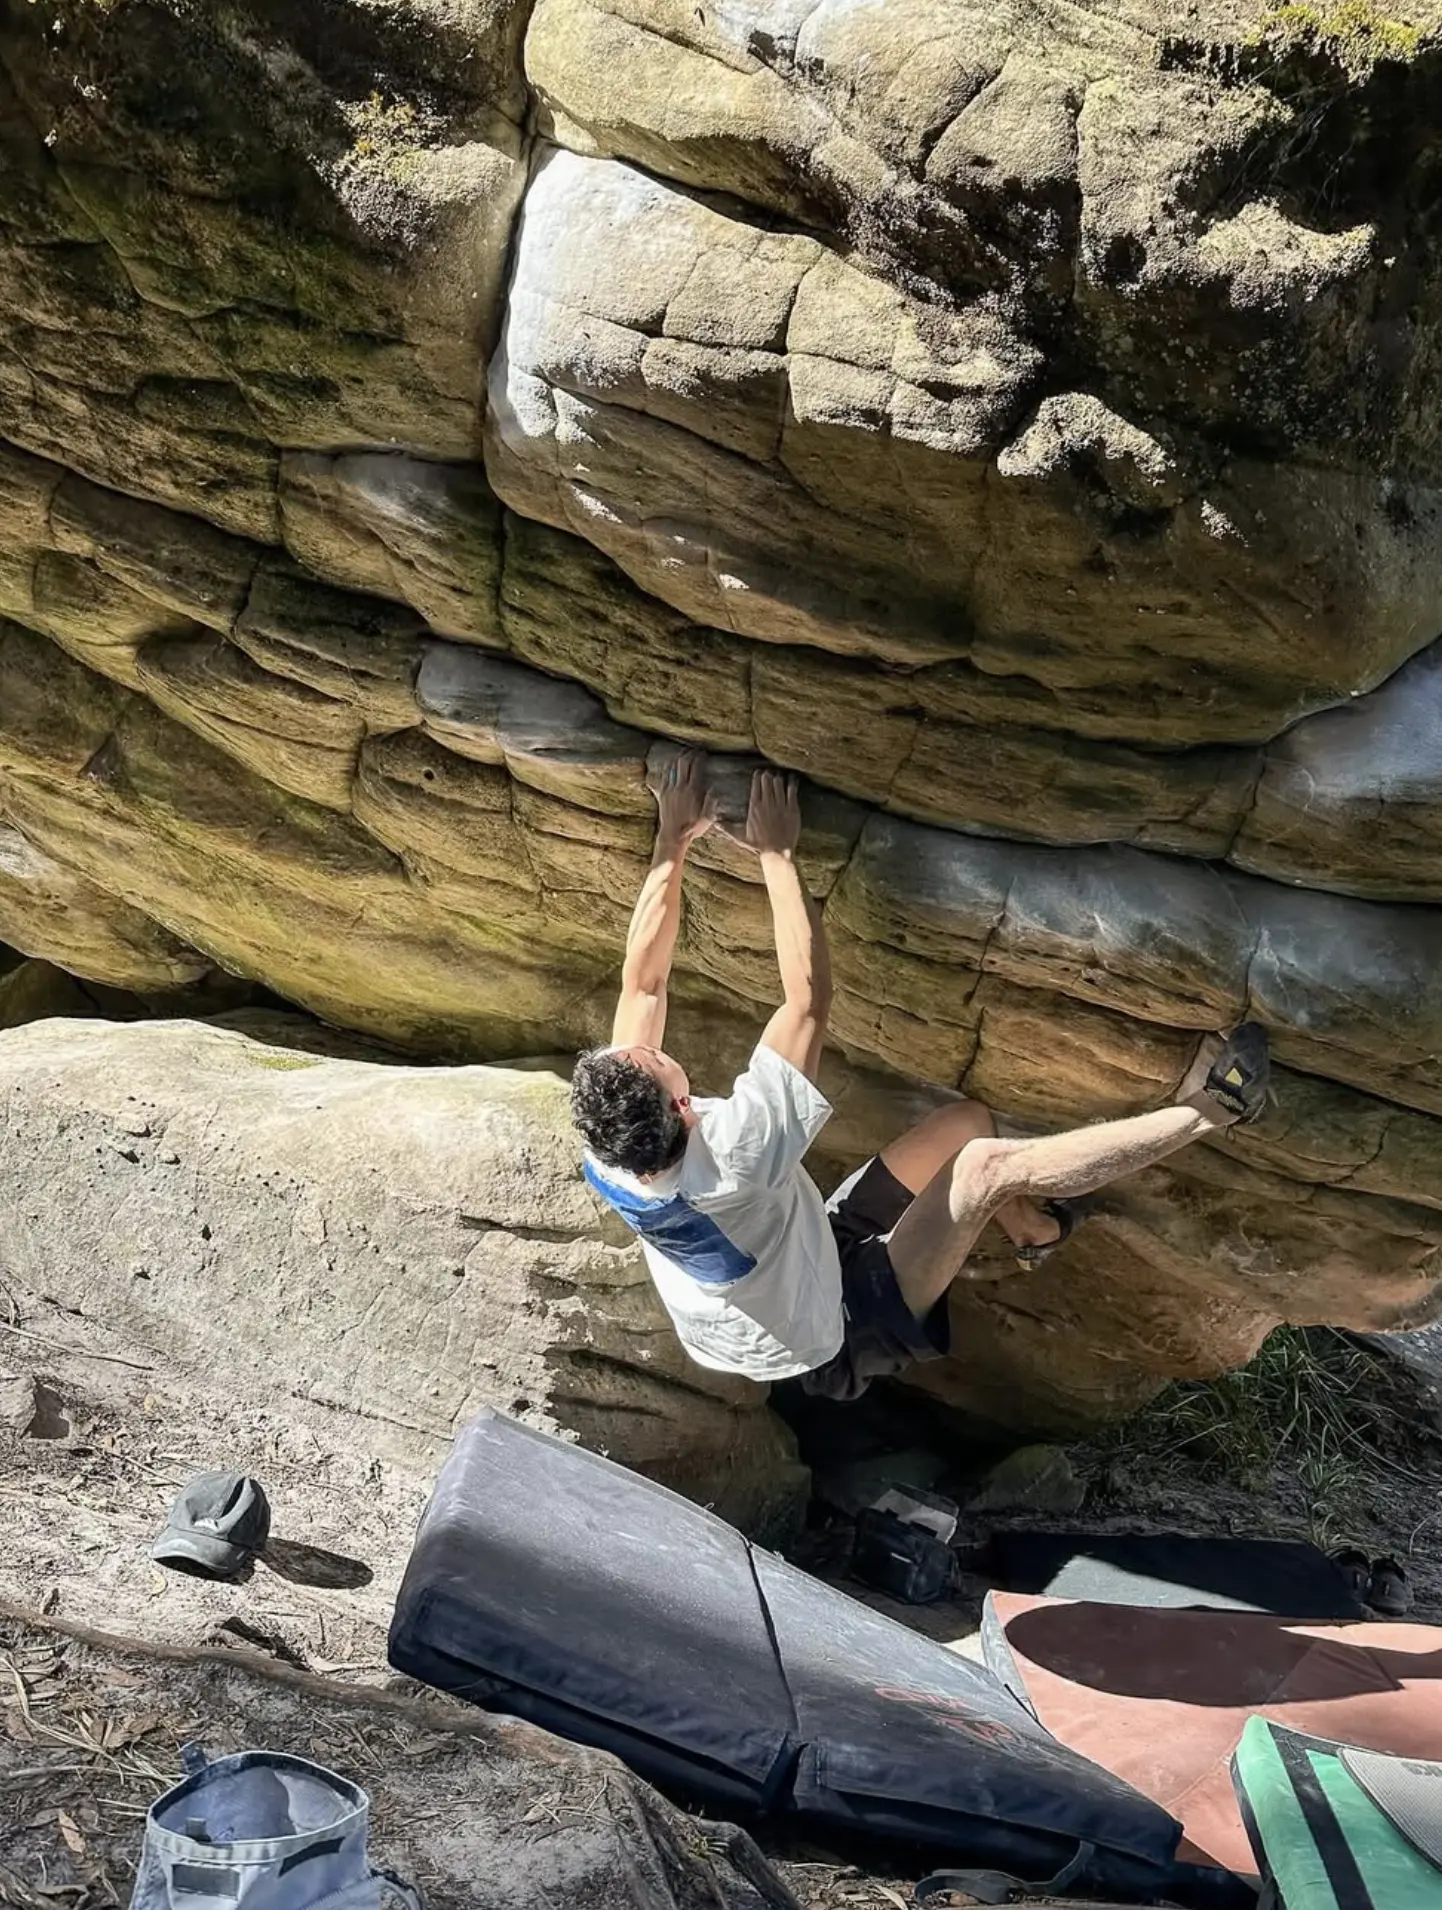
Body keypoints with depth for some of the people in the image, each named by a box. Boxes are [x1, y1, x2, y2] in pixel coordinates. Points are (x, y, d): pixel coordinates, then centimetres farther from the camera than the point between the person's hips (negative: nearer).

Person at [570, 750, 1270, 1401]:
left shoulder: (610, 1153, -21)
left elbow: (642, 982, -12)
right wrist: (775, 855, -32)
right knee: (989, 1166, -24)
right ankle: (1206, 1108, -12)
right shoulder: (729, 1160, -41)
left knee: (969, 1121, 4)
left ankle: (1031, 1231, 31)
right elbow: (809, 997, -39)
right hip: (843, 1338, -7)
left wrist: (672, 843, -15)